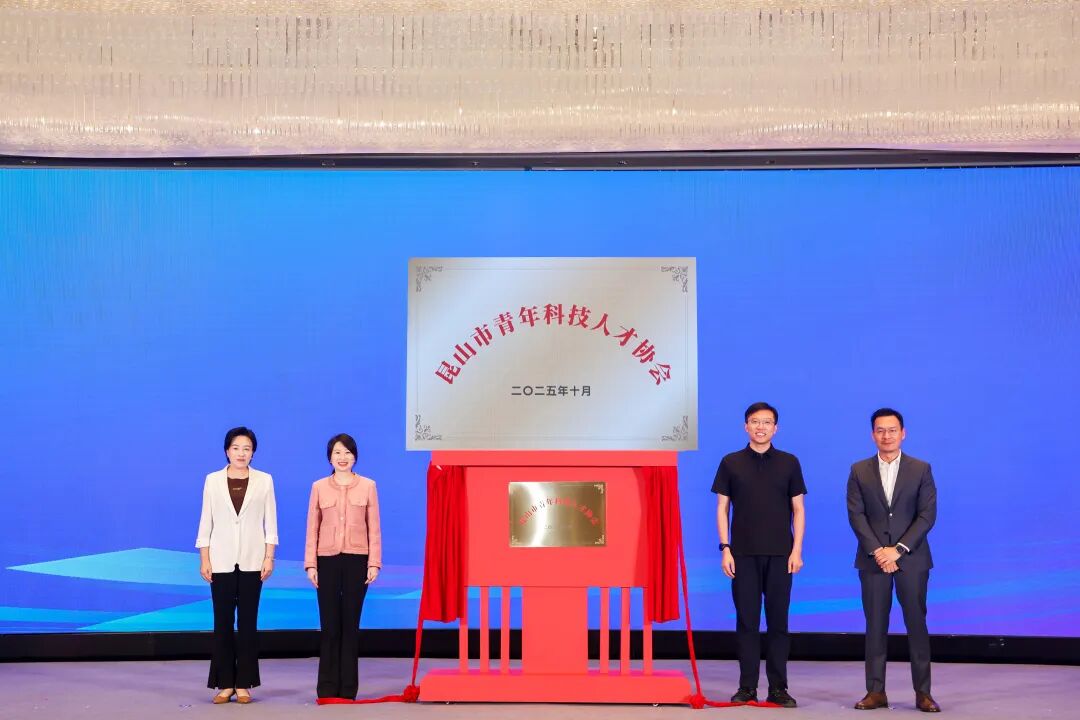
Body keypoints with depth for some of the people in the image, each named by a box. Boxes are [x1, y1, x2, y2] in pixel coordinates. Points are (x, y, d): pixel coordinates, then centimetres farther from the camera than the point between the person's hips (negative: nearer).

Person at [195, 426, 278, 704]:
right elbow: (206, 521, 5)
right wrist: (204, 559, -1)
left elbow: (270, 521, 4)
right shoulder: (213, 480, 5)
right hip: (221, 560, 0)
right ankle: (225, 683, 8)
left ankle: (243, 684, 8)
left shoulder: (264, 480, 4)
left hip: (251, 561, 0)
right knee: (222, 621, 2)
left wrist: (269, 557, -3)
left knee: (248, 621, 2)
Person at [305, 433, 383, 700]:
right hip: (327, 560, 0)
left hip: (357, 560, 0)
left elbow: (374, 527, 4)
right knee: (329, 623, 1)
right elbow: (312, 527, 5)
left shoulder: (368, 486, 5)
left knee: (351, 622, 4)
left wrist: (374, 562, -2)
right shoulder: (319, 487, 6)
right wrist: (310, 564, 0)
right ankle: (328, 687, 8)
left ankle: (348, 687, 10)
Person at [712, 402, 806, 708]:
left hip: (780, 555, 0)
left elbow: (798, 509, 5)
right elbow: (722, 508, 5)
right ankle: (747, 686, 9)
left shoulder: (789, 462, 4)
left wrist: (797, 550, -3)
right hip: (743, 554, 0)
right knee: (746, 620, 3)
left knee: (778, 621, 3)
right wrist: (725, 549, -3)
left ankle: (778, 687, 9)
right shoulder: (731, 463, 4)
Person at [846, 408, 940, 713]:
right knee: (875, 626, 2)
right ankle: (876, 691, 6)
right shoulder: (859, 471, 6)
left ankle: (923, 692, 7)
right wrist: (878, 551, -12)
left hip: (912, 558, -1)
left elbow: (927, 515, -3)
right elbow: (856, 515, 0)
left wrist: (898, 549, -12)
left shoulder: (921, 469, 3)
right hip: (873, 558, 1)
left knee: (917, 624, 1)